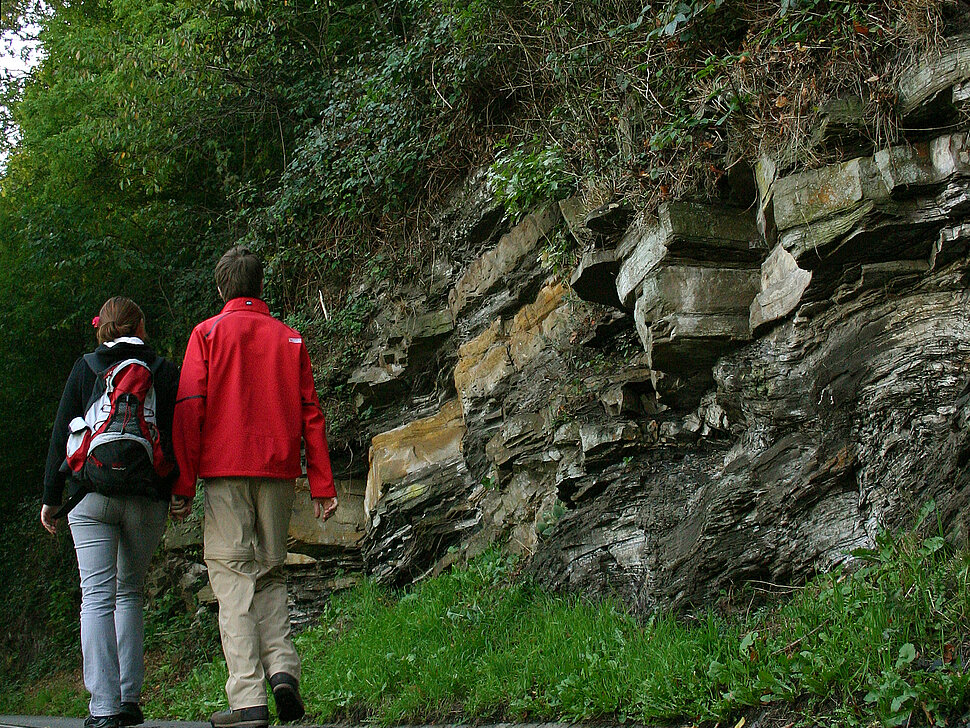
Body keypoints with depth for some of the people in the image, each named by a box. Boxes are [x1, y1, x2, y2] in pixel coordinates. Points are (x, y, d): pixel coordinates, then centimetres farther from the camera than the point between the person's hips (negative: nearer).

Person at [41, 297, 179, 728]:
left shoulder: (85, 369, 4)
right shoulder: (165, 372, 5)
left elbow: (62, 434, 4)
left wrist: (51, 497, 10)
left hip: (92, 497, -1)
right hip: (148, 499, 1)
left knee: (97, 596, -2)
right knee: (130, 591, 16)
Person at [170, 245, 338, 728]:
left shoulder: (207, 334, 4)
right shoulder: (290, 338, 12)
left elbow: (189, 410, -3)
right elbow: (311, 413, 8)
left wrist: (182, 485, -3)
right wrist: (322, 486, 8)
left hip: (225, 471, -3)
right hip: (279, 472, 3)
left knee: (232, 579, -3)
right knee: (269, 573, 15)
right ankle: (282, 667, -6)